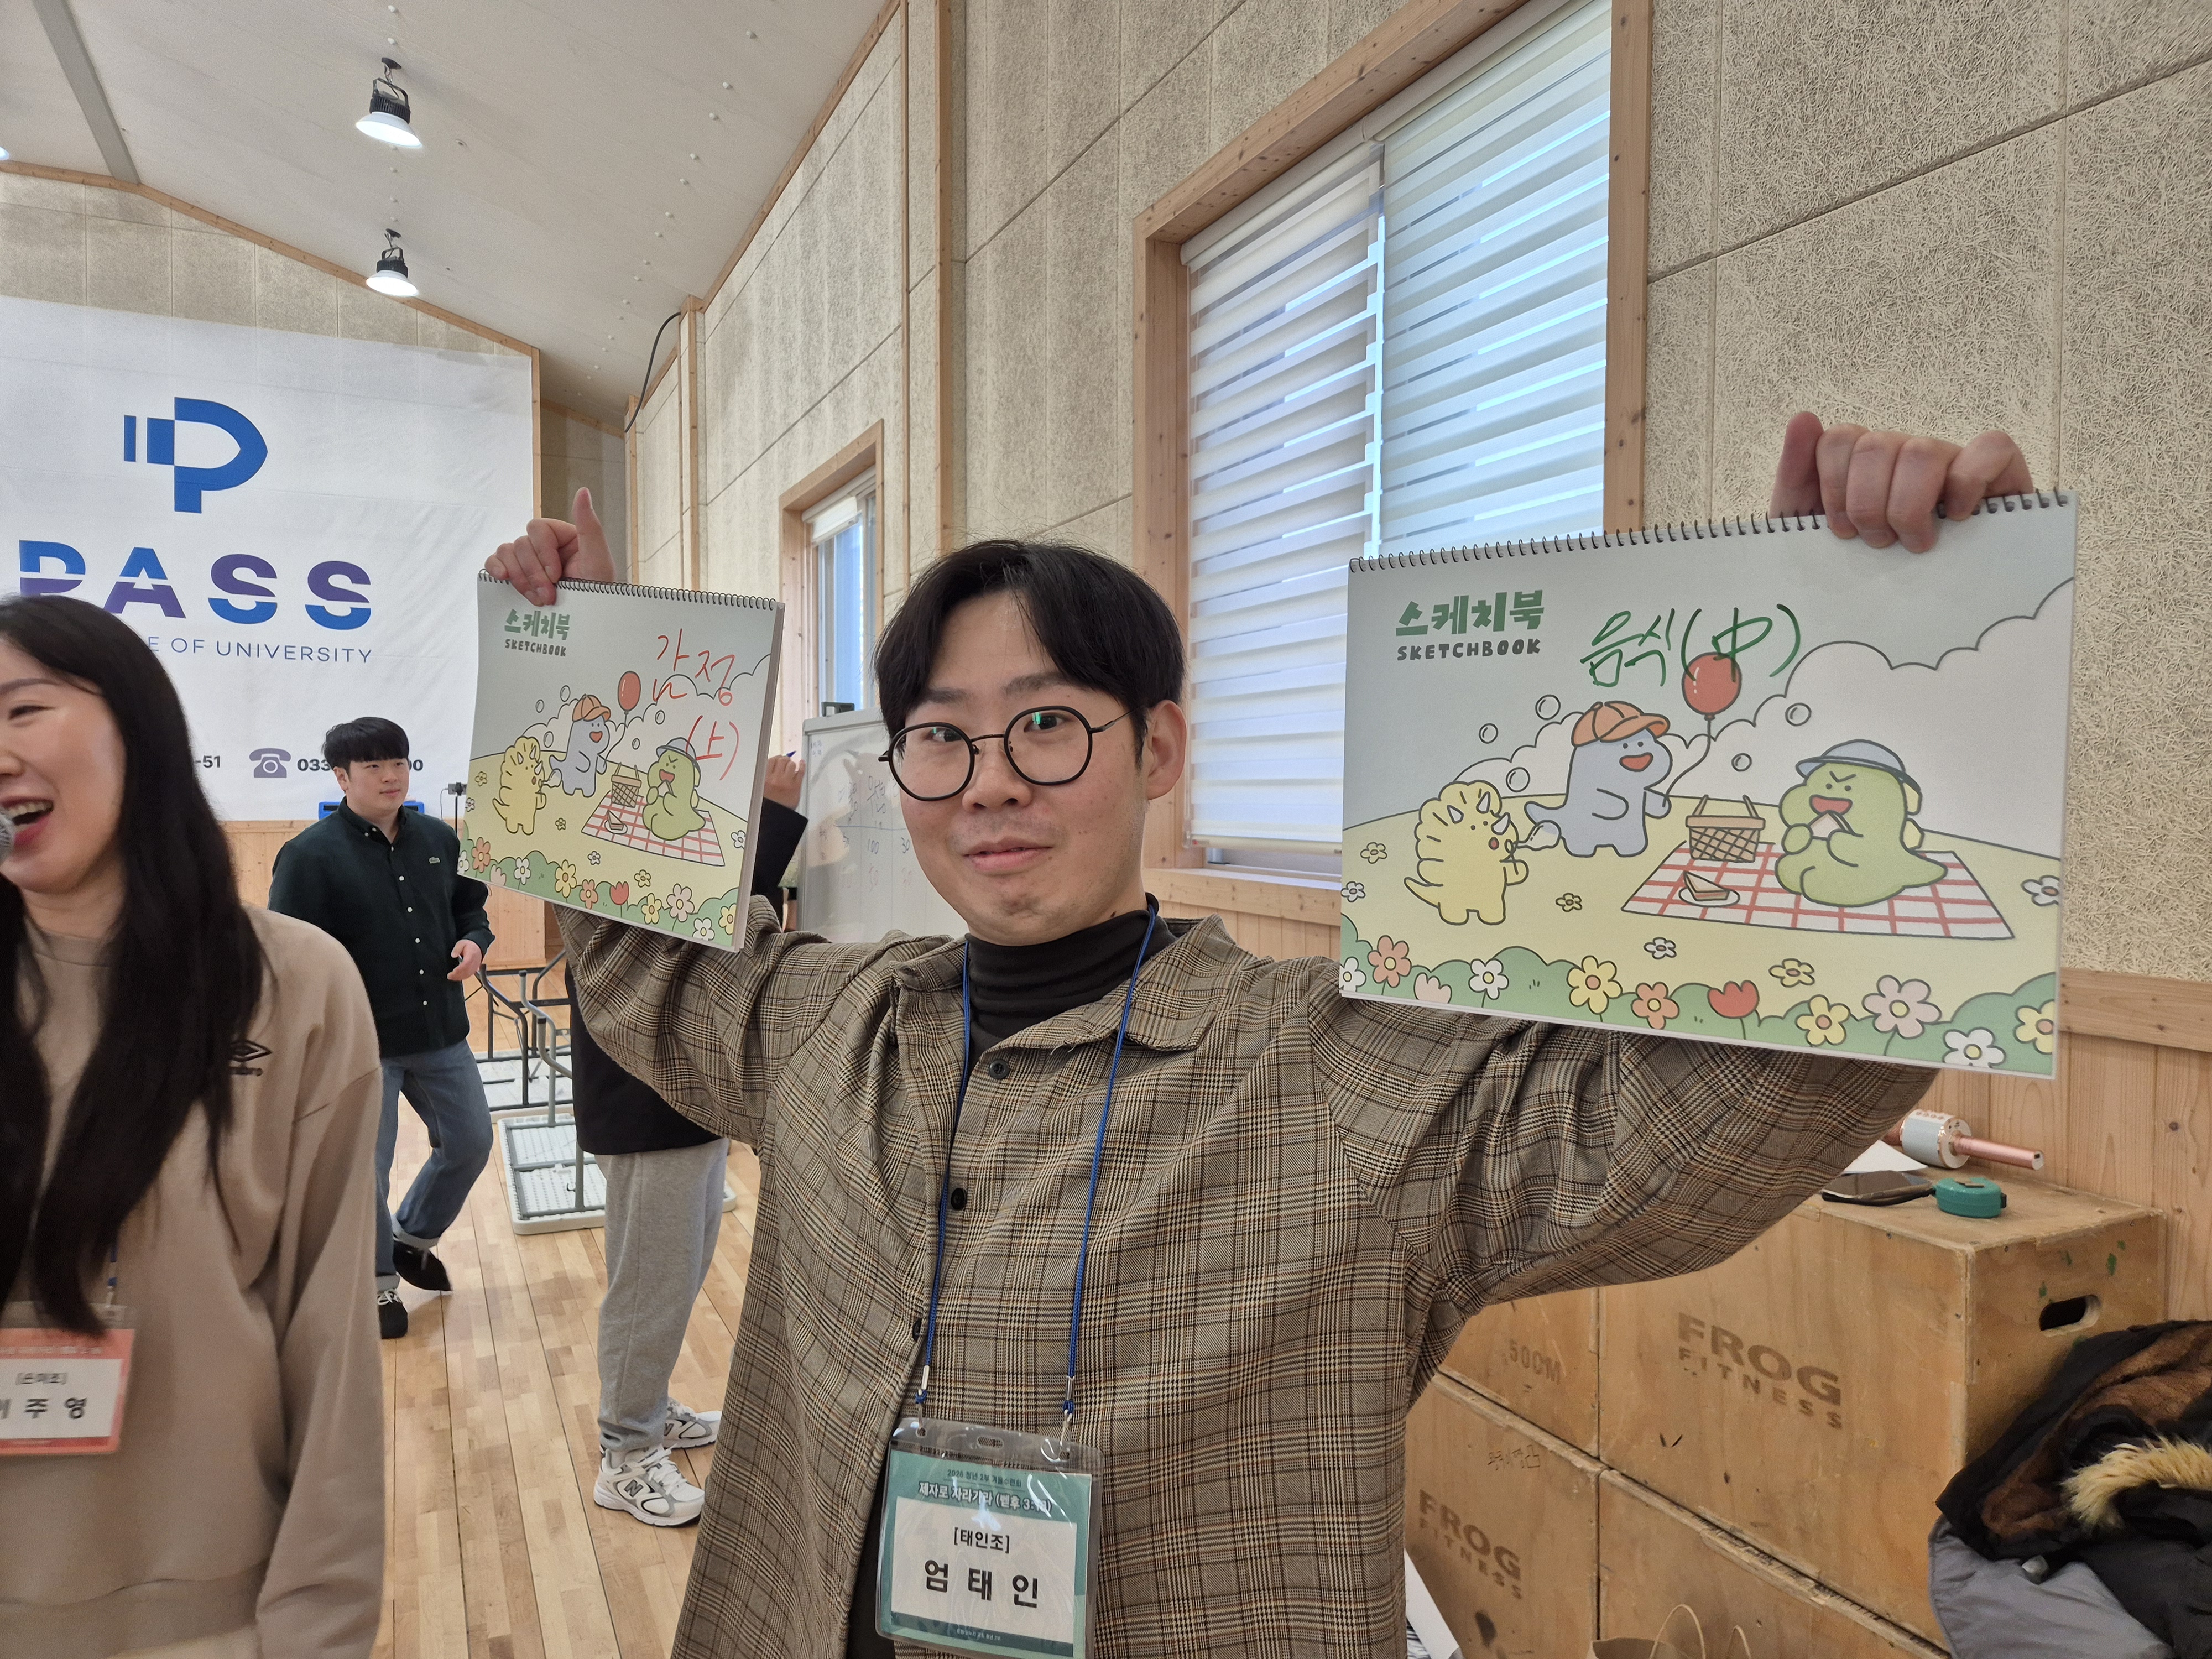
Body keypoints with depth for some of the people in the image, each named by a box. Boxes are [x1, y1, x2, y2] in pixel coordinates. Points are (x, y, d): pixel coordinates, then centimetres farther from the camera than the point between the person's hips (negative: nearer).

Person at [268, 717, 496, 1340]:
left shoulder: (439, 839, 4)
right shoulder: (310, 855, -13)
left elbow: (470, 907, 17)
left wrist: (474, 941, -4)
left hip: (440, 1033, 6)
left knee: (470, 1142, 15)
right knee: (365, 1171, 6)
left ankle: (412, 1237, 41)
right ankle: (378, 1284, 28)